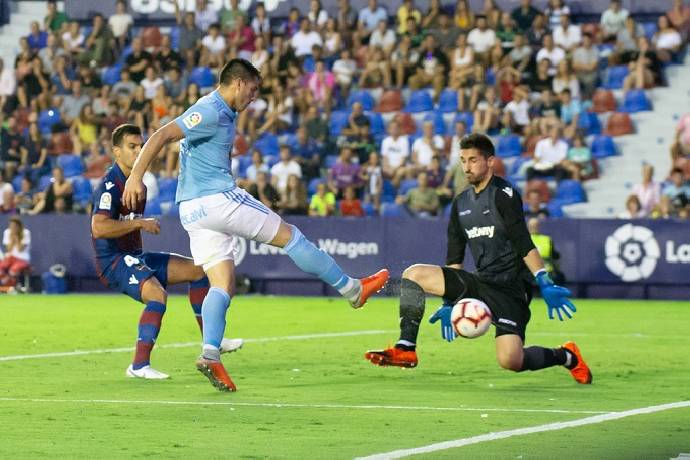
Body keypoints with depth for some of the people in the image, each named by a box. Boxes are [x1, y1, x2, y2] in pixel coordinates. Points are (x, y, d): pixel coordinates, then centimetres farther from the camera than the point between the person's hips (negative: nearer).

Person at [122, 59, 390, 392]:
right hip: (216, 199, -10)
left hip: (195, 210, 10)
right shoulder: (210, 111, -13)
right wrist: (135, 177, -27)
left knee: (223, 285, 1)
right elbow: (162, 136, -21)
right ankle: (353, 289, 11)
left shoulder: (222, 113, 18)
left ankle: (210, 354, -15)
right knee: (288, 236, 1)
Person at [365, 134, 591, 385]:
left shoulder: (504, 194, -9)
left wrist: (545, 286, -24)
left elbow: (525, 246, -16)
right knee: (414, 274, -7)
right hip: (481, 283, 7)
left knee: (510, 361, -23)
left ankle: (566, 356, 7)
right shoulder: (460, 203, 14)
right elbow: (454, 259, 18)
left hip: (511, 288, -7)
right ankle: (405, 350, -9)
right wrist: (449, 303, 16)